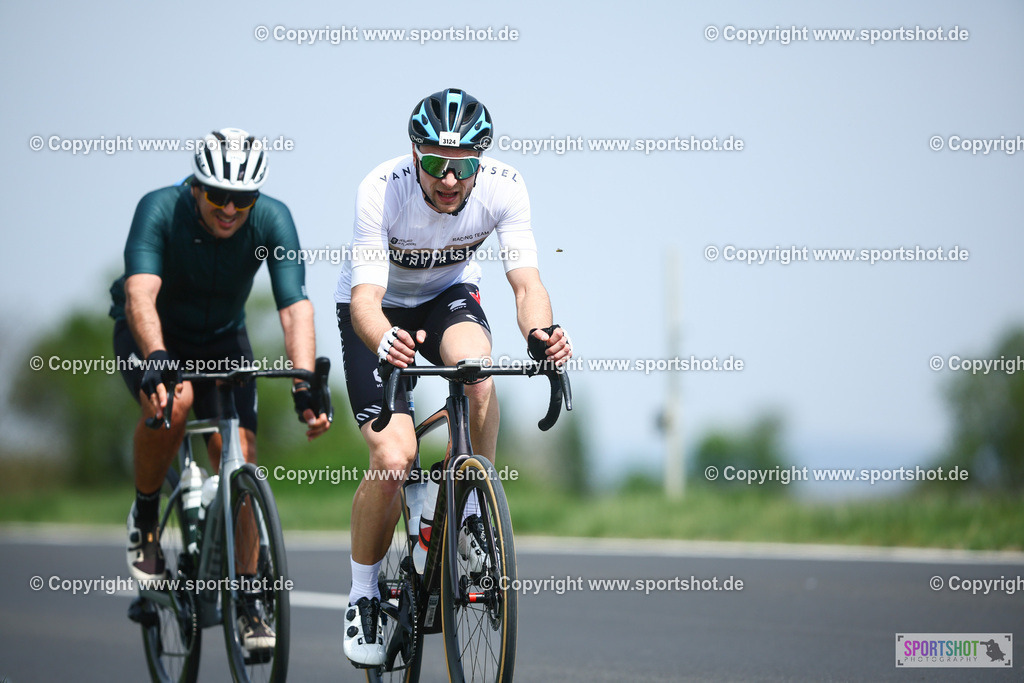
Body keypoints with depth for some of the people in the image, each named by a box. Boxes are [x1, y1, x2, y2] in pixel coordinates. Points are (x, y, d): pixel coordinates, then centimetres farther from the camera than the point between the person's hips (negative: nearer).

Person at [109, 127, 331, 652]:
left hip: (221, 337, 2)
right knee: (172, 399, -34)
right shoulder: (160, 210, -30)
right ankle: (144, 515, -8)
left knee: (238, 452, -14)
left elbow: (295, 308, -32)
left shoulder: (273, 221, -24)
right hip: (150, 334, -2)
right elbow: (140, 294, -43)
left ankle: (246, 603, -3)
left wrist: (305, 387, -46)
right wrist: (156, 358, -61)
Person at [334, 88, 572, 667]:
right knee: (393, 459, -19)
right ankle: (363, 598, 2)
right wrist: (383, 343, -60)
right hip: (380, 309, -2)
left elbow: (526, 279, -29)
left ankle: (474, 513, -13)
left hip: (448, 294, 2)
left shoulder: (504, 187, -26)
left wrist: (540, 331, -52)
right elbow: (365, 298, -37)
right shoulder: (381, 190, -32)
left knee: (476, 367, -35)